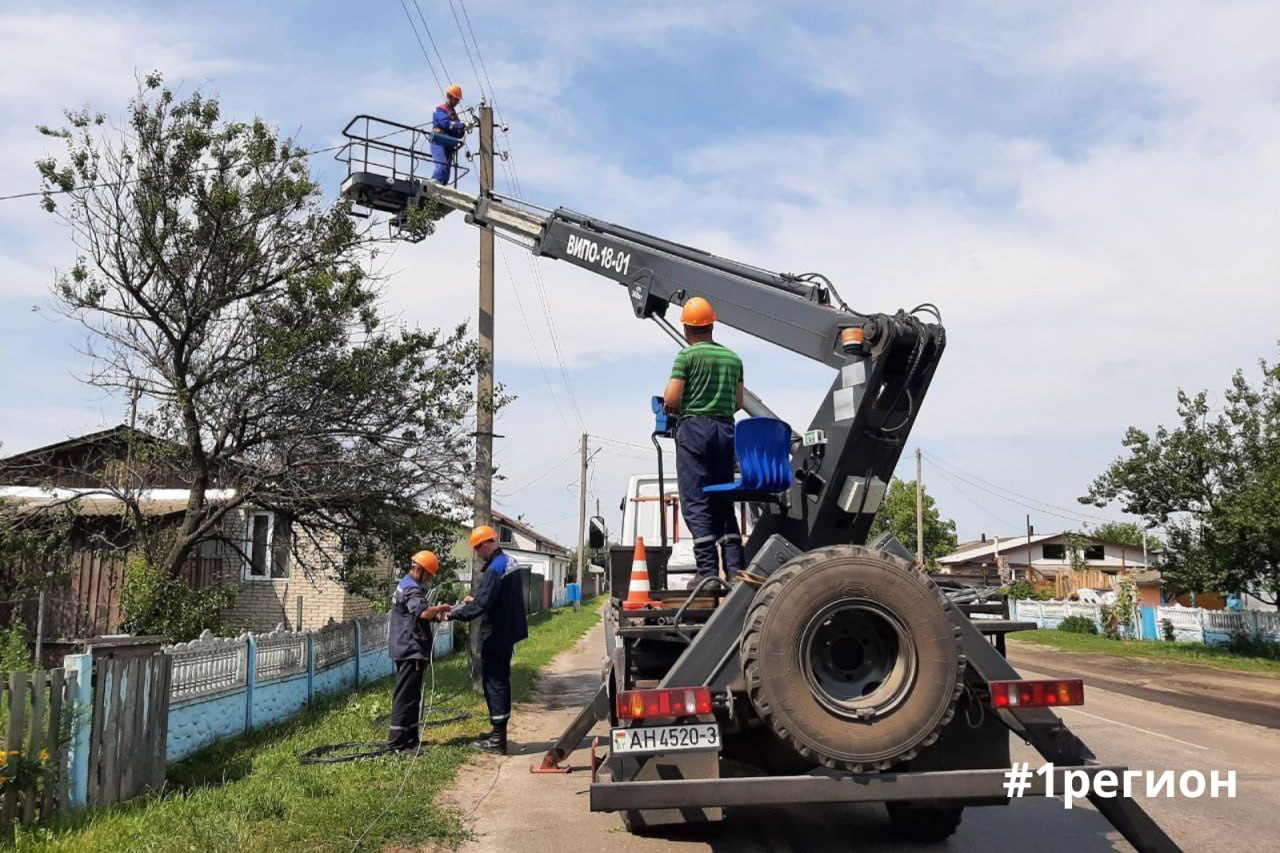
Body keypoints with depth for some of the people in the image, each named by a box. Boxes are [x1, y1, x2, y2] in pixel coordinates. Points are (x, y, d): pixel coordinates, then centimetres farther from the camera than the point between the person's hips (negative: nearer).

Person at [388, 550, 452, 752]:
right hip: (411, 650, -11)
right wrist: (440, 608, -13)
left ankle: (409, 738, 21)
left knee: (411, 695, 15)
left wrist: (436, 615, 7)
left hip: (406, 649, 11)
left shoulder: (404, 585, 19)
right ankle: (397, 740, -6)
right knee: (406, 695, -8)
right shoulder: (411, 588, -15)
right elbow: (423, 612, -31)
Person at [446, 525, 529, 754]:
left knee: (494, 683, -2)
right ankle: (498, 732, 27)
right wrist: (475, 601, 17)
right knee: (500, 681, 17)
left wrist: (455, 613, -16)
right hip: (507, 632, 10)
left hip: (495, 636, -10)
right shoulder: (510, 563, 10)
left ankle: (498, 740, 3)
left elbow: (481, 605, -26)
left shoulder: (494, 569, -21)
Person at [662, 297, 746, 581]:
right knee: (724, 504, 10)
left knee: (696, 504, -5)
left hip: (694, 428, -5)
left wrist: (674, 409, 11)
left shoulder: (688, 355, -4)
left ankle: (708, 573, -10)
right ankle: (735, 570, 4)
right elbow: (739, 403, 16)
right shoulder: (733, 358, 14)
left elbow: (671, 401, -10)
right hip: (726, 430, 6)